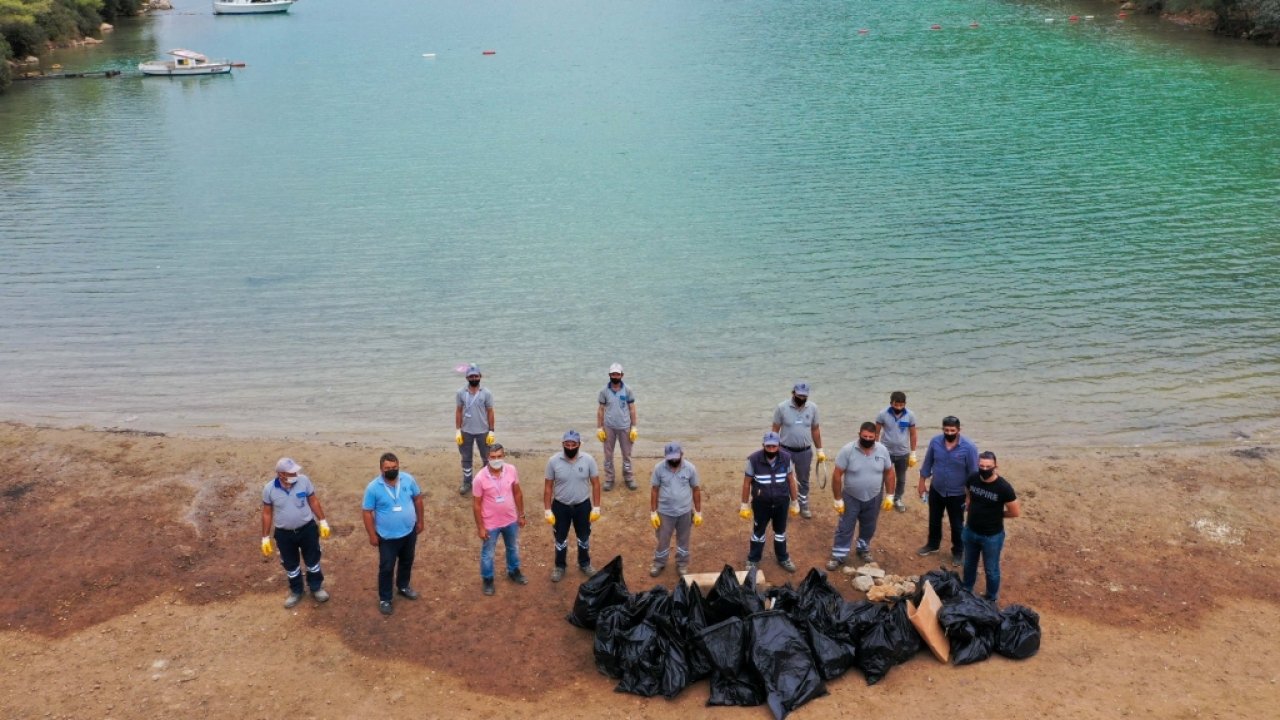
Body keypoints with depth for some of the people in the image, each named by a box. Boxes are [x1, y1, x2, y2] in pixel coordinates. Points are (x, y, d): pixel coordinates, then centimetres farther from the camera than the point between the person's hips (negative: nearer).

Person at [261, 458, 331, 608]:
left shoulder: (304, 480, -17)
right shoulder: (269, 489, -17)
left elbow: (313, 501, -3)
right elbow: (267, 513, -4)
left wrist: (323, 521, -1)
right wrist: (265, 537, -1)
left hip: (307, 528, 0)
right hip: (284, 534, 0)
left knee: (313, 560, 15)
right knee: (290, 565, 17)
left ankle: (316, 588, 37)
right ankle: (296, 591, 39)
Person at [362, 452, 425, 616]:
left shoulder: (408, 479, -12)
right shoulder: (373, 487, -20)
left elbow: (417, 499, 3)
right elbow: (367, 512, -12)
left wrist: (420, 521, 7)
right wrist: (372, 535, -11)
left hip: (409, 532, 4)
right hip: (387, 536, -4)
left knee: (407, 562, 24)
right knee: (386, 568, 9)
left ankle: (403, 586, 48)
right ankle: (384, 599, 28)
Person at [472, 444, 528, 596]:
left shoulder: (512, 470, -14)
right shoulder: (481, 477, -25)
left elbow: (517, 493, 1)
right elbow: (476, 504, -15)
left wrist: (521, 515, 6)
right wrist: (480, 527, -11)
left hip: (511, 520, 4)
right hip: (490, 524, -4)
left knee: (513, 548, 26)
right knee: (488, 554, 16)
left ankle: (514, 572, 52)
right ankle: (487, 580, 41)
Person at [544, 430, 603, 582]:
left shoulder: (588, 460, -15)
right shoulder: (553, 461, -16)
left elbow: (595, 484, -6)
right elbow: (548, 487, -7)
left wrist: (596, 507, -6)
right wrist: (547, 510, -7)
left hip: (583, 505, 1)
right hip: (560, 506, -1)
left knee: (584, 537, 19)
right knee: (560, 538, 16)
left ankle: (584, 563, 43)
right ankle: (560, 566, 37)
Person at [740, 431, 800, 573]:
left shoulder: (786, 458, -13)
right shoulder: (754, 459, -21)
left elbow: (791, 480, 0)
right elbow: (747, 483, -10)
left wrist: (794, 502, 6)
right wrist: (745, 505, -5)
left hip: (781, 502, 2)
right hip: (761, 503, -2)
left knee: (780, 531, 20)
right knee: (758, 531, 15)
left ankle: (783, 558, 40)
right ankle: (753, 560, 32)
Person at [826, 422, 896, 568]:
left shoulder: (882, 450, -11)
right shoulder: (847, 450, -20)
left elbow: (889, 473, 1)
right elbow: (837, 475, -15)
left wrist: (889, 496, -1)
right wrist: (838, 499, -14)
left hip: (874, 499, 3)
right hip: (851, 498, -3)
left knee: (868, 528, 20)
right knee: (845, 528, 6)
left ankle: (864, 550, 42)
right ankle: (838, 556, 19)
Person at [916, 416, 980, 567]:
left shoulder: (969, 447, -22)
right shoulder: (935, 441, -12)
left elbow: (973, 473, -13)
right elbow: (927, 463, 2)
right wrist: (922, 482, 7)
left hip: (957, 494, -3)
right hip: (936, 490, 3)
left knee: (956, 525, 13)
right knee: (934, 520, 21)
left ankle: (958, 551, 34)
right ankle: (933, 544, 44)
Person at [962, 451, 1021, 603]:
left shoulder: (1003, 487, -25)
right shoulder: (972, 479, -11)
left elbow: (1016, 512, -15)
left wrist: (996, 514, -6)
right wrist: (972, 509, -2)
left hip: (992, 536, -5)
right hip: (970, 531, 5)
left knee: (991, 570, 15)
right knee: (969, 564, 25)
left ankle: (992, 598, 38)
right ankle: (965, 591, 48)